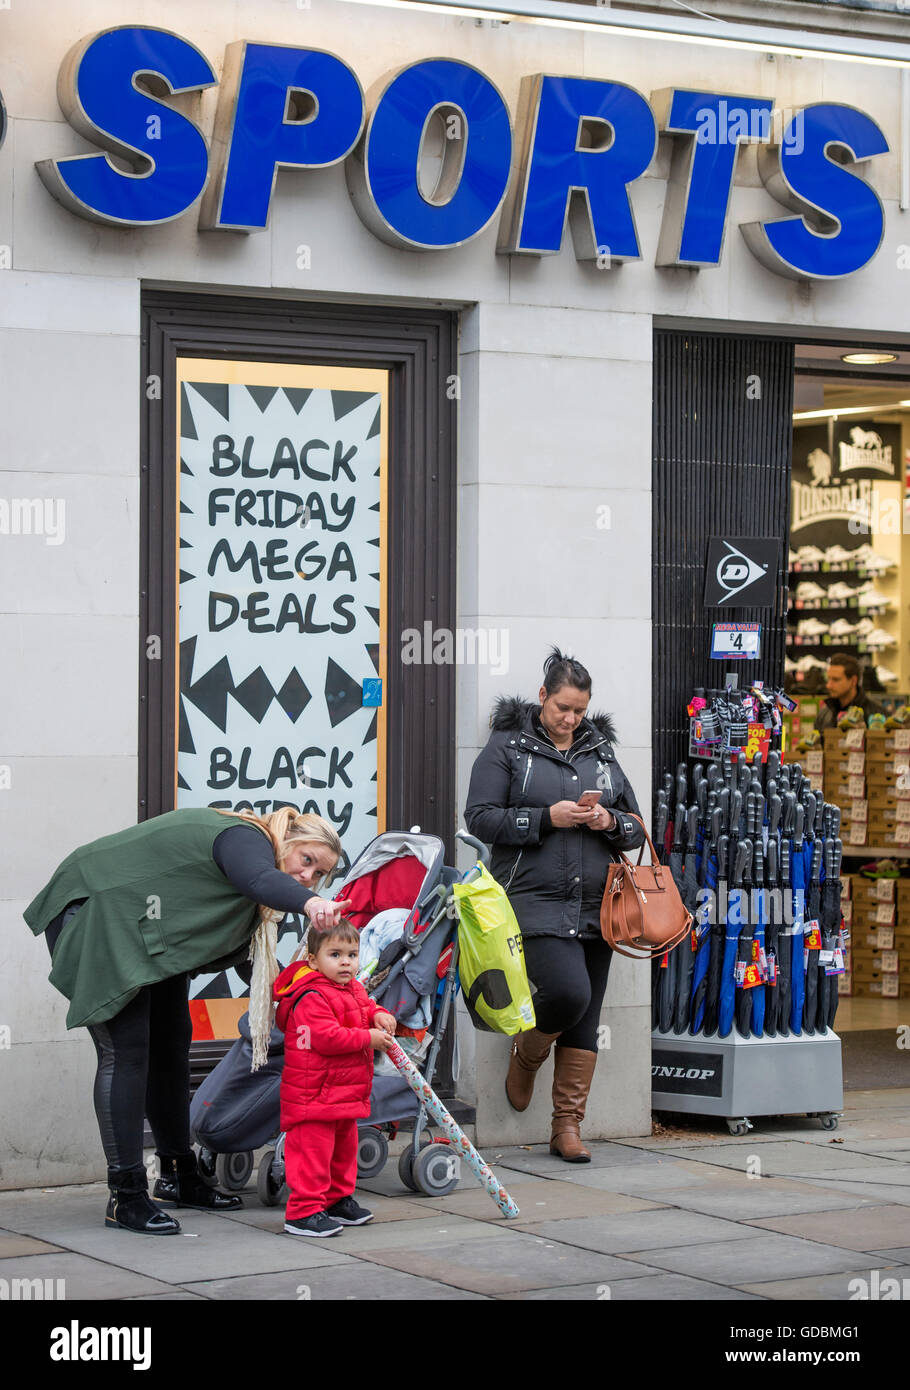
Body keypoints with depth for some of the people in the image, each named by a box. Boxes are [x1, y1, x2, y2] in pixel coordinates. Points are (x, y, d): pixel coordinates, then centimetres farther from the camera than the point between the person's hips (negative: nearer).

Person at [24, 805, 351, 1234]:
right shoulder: (246, 840, -20)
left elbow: (250, 953, 15)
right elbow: (259, 880, -46)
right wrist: (307, 903, -64)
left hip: (148, 933, 11)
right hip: (94, 915, -11)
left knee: (170, 1046, 12)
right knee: (126, 1051, -15)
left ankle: (178, 1177, 24)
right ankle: (125, 1196, -15)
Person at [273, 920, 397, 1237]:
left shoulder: (354, 990, 12)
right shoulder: (312, 997, -19)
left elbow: (367, 1007, 26)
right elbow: (327, 1037, -26)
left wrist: (380, 1016, 2)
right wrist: (368, 1038, -20)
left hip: (345, 1091, 10)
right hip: (314, 1094, -10)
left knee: (344, 1148, 19)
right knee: (313, 1151, -10)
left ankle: (339, 1200, 33)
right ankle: (304, 1211, -7)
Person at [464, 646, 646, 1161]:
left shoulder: (601, 752, 16)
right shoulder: (508, 747, 3)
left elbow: (637, 826, 18)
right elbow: (481, 818, -5)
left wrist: (610, 822, -5)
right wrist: (547, 817, -14)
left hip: (595, 905, 5)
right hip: (536, 902, -5)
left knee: (586, 1019, 3)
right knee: (568, 993, -21)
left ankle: (568, 1125, 12)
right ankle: (526, 1056, 12)